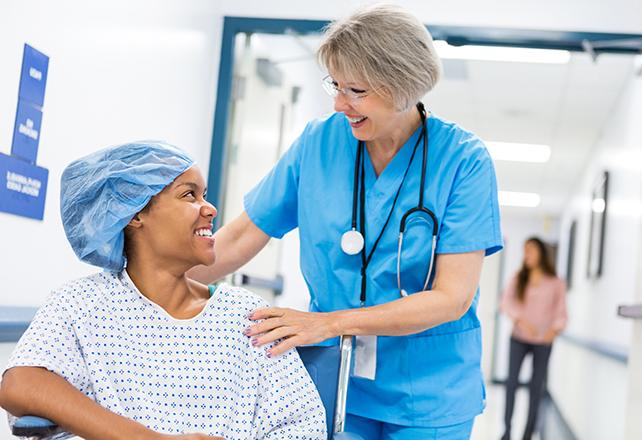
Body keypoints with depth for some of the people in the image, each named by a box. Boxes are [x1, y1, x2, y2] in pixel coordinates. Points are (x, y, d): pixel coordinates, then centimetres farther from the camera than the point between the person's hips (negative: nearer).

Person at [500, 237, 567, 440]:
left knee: (536, 386, 2)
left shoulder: (556, 284, 2)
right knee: (512, 381, -8)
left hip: (543, 342, 0)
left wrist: (555, 329, -18)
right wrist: (520, 319, -20)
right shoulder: (518, 278, 5)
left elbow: (561, 312, 2)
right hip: (519, 338, 1)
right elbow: (506, 302, -4)